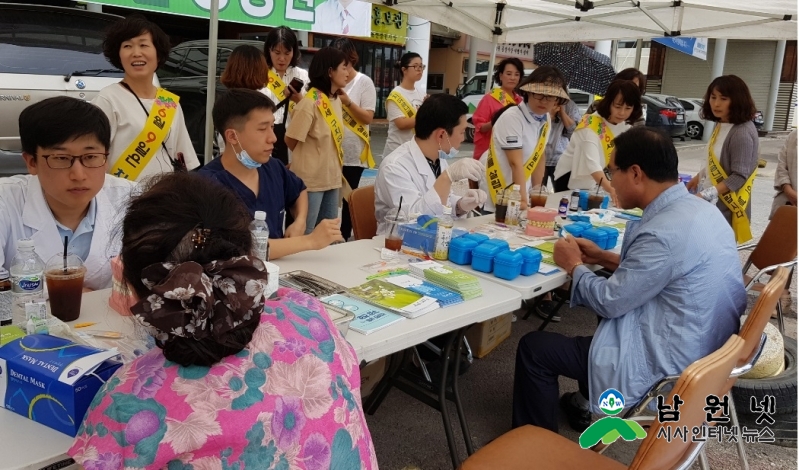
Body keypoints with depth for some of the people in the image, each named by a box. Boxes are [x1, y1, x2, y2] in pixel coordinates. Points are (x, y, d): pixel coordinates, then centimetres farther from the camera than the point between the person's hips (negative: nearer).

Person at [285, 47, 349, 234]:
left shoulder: (336, 100, 8)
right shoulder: (309, 103, -17)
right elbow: (291, 140, -11)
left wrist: (333, 165, 10)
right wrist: (308, 161, 4)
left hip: (331, 178, 8)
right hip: (311, 180, -8)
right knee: (305, 234, 3)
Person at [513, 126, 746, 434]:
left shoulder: (665, 232, -28)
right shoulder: (699, 210, 2)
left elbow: (610, 302, -18)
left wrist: (575, 266, -1)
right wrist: (604, 257, 11)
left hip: (665, 361, -10)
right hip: (701, 348, 10)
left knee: (534, 348, -3)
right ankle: (590, 404, 41)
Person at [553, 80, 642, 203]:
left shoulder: (625, 128, -1)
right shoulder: (591, 125, -26)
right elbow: (592, 163, -40)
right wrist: (611, 190, -53)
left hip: (592, 184, 7)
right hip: (570, 180, -7)